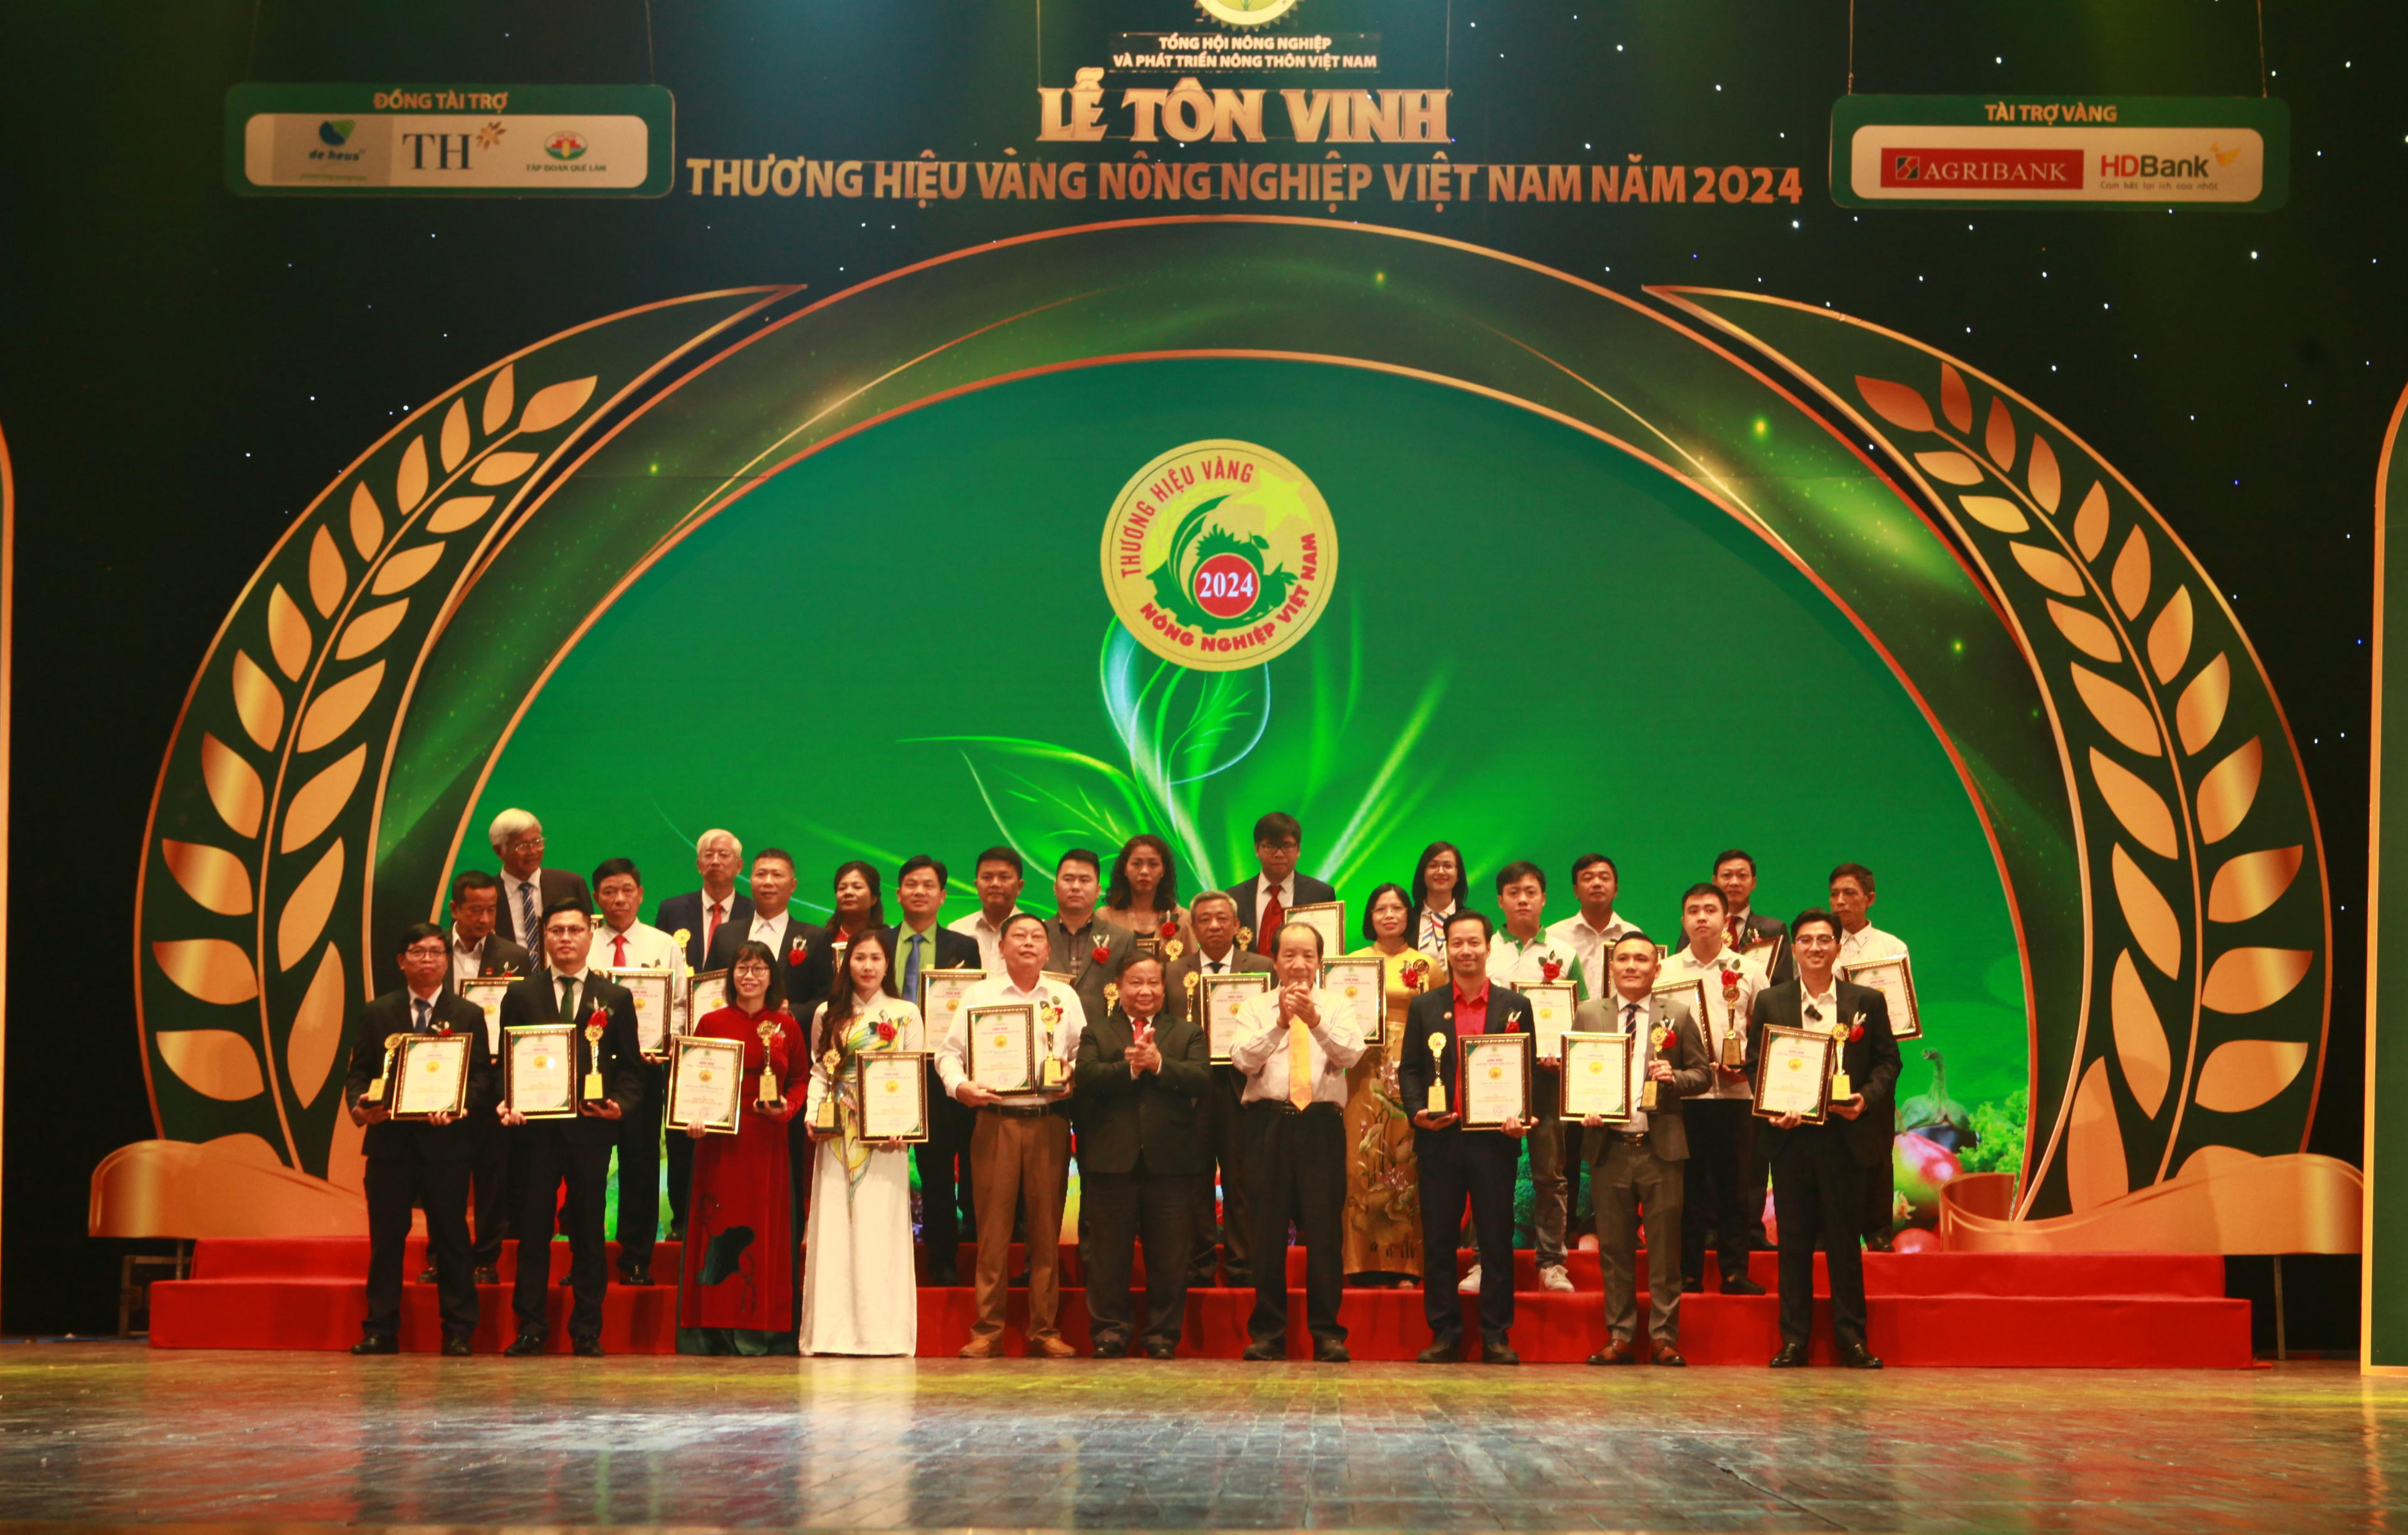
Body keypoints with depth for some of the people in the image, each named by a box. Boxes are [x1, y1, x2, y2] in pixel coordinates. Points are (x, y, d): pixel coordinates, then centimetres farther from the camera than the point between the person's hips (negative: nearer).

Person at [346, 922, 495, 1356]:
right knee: (385, 1238, 3)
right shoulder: (376, 1014, 12)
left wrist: (459, 1107, -18)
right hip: (390, 1140, 1)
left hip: (446, 1142, -1)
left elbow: (482, 1077, 1)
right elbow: (358, 1071, 10)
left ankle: (458, 1332, 7)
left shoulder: (469, 1015, 8)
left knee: (450, 1237, 2)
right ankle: (380, 1331, 8)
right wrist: (358, 1105, -11)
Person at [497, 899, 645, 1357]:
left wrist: (620, 1105, -9)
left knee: (588, 1231, 4)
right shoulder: (521, 995, 10)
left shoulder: (616, 999, 10)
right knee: (533, 1231, 0)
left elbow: (631, 1069, 9)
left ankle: (587, 1331, 10)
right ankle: (530, 1327, 6)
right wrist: (507, 1105, -8)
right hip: (536, 1128, 0)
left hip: (591, 1129, 0)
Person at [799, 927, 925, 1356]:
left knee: (880, 1230, -6)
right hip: (837, 1134, 2)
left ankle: (880, 1331, -3)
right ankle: (834, 1331, 1)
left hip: (884, 1136, -2)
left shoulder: (906, 1014, 6)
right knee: (834, 1228, -1)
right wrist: (813, 1115, -2)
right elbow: (819, 1072, 15)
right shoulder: (828, 1015, 13)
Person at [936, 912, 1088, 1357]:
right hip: (996, 1118, -1)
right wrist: (960, 1086, -11)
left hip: (1049, 1121, 1)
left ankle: (1045, 1330, 8)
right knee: (993, 1229, -3)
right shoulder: (979, 995, 8)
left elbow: (1084, 1053, 12)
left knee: (1046, 1229, 3)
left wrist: (1073, 1081, -7)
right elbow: (949, 1052, 6)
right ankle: (987, 1331, 1)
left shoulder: (1064, 998, 12)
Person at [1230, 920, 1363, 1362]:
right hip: (1269, 1122, 0)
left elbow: (1352, 1053, -7)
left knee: (1325, 1230, -3)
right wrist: (1279, 1023, -18)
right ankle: (1268, 1333, 11)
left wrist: (1315, 1020, -21)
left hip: (1322, 1123, 0)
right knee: (1269, 1230, 2)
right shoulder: (1256, 1009, 10)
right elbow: (1243, 1059, -5)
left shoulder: (1337, 1008, 10)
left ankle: (1327, 1334, 5)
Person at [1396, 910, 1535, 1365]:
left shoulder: (1515, 1006, 8)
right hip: (1440, 1140, 1)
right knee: (1437, 1241, 2)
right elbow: (1409, 1069, 10)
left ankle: (1496, 1336, 7)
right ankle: (1444, 1334, 9)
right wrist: (1417, 1111, -8)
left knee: (1497, 1240, 1)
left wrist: (1524, 1117, -9)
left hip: (1495, 1139, -1)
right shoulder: (1425, 1007, 11)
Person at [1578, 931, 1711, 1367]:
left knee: (1665, 1248, 1)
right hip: (1609, 1146, 1)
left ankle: (1664, 1339, 7)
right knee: (1614, 1249, 5)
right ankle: (1619, 1337, 12)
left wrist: (1675, 1077, -13)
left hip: (1661, 1147, -1)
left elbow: (1703, 1074, 8)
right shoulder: (1589, 1014, 9)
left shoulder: (1678, 1016, 6)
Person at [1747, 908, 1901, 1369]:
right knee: (1794, 1240, 3)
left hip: (1845, 1134, -1)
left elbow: (1887, 1062, 8)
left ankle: (1851, 1338, 9)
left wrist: (1865, 1098, -10)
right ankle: (1794, 1339, 8)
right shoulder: (1769, 1003, 8)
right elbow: (1753, 1065, 8)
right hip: (1790, 1134, 1)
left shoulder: (1868, 1002, 7)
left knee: (1844, 1239, 3)